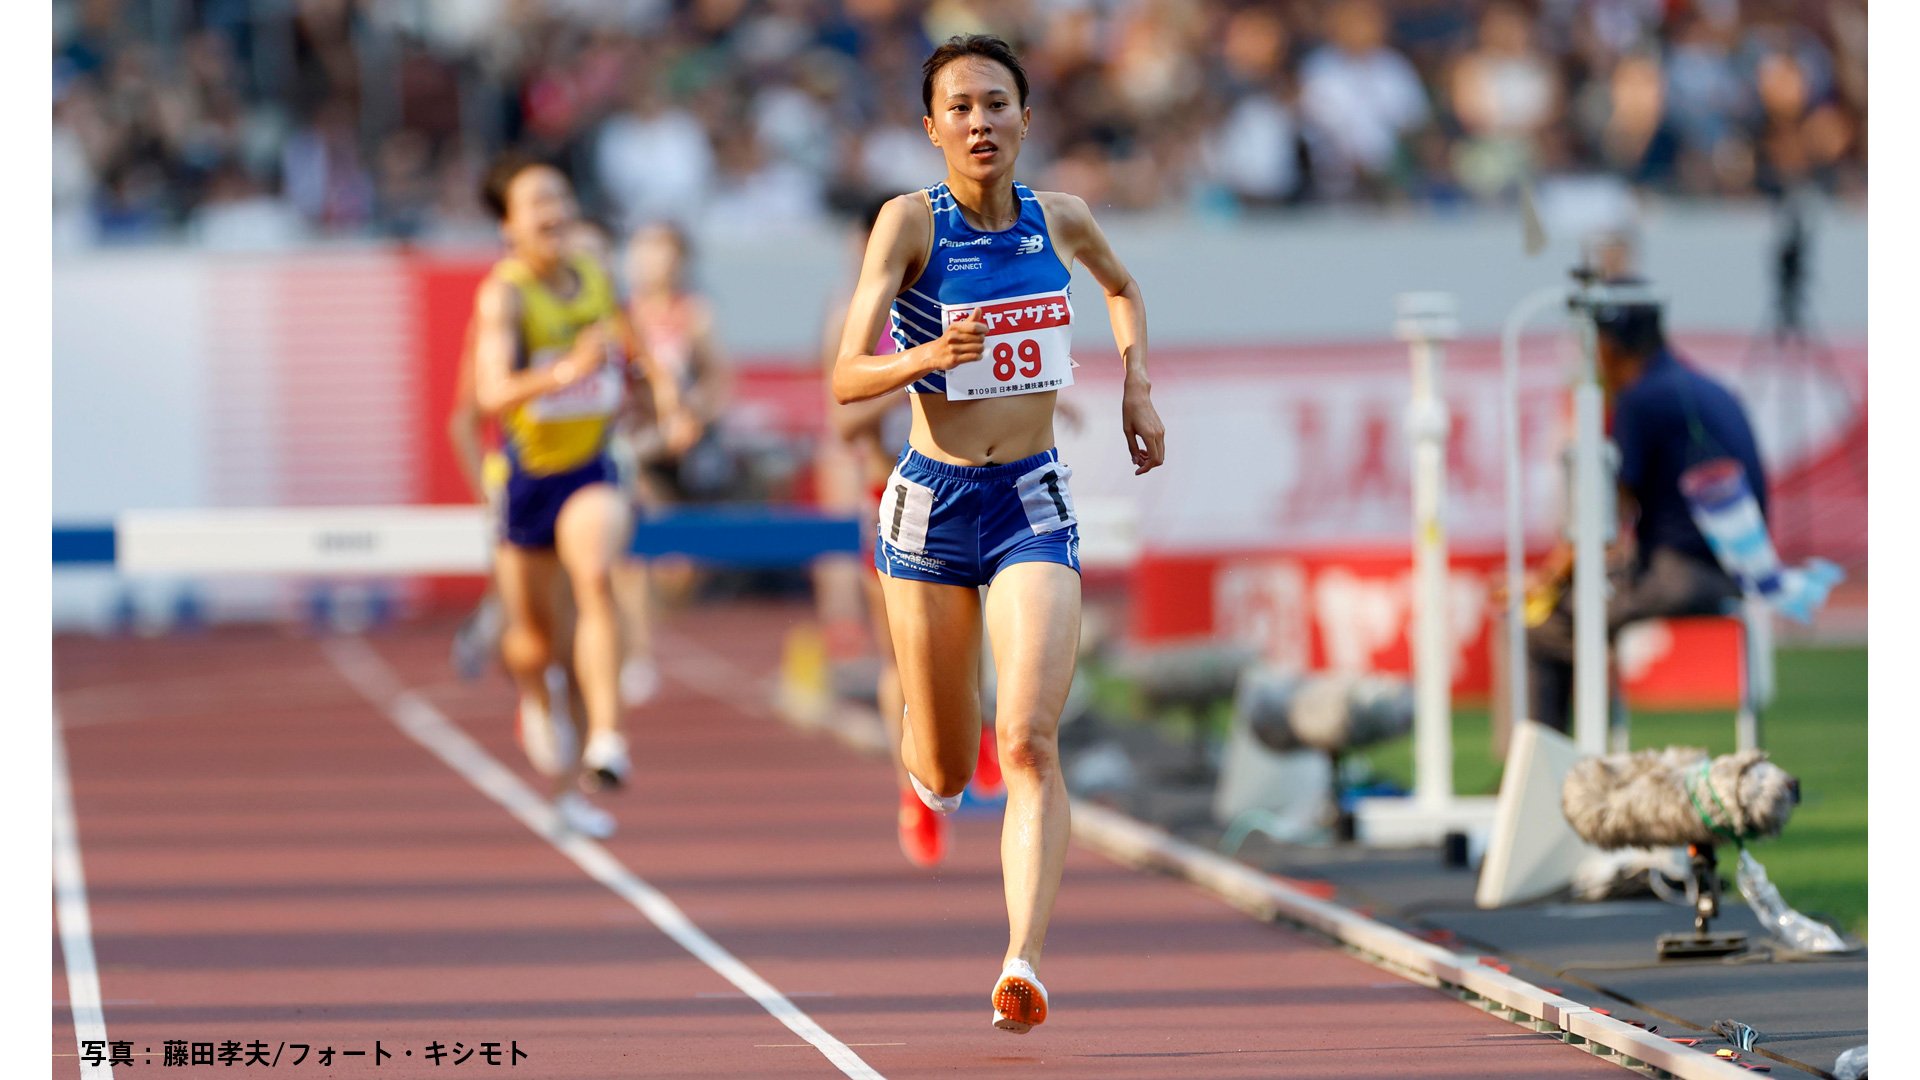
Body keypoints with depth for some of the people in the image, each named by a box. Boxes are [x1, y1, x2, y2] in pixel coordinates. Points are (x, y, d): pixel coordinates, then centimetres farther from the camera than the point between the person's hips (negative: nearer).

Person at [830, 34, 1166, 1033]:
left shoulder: (1059, 220, 1)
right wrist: (930, 356, -36)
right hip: (932, 501, -1)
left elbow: (1122, 288, 25)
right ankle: (916, 752, 48)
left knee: (1029, 742, -17)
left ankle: (1024, 961, -25)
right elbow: (846, 379, -17)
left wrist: (1137, 389, 10)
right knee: (946, 775, 10)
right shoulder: (910, 222, -11)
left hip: (1034, 503, 1)